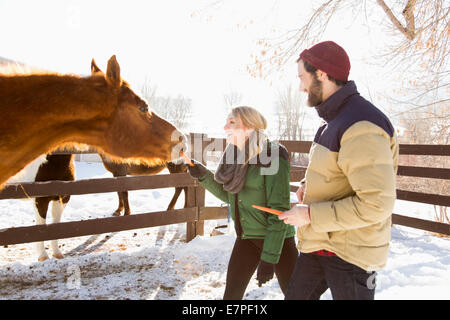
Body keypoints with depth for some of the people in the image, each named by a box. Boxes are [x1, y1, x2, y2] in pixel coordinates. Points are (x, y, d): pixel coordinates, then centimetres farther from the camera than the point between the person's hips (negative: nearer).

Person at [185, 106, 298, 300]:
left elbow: (279, 211, -19)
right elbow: (228, 196, 13)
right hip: (246, 237, 6)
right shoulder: (236, 156, 4)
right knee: (231, 293, 8)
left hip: (276, 238, -6)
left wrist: (268, 258, -20)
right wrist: (204, 176, -2)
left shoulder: (272, 157, -18)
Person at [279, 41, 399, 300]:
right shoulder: (333, 120, 9)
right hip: (318, 243, 9)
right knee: (296, 296, 19)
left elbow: (376, 203, -29)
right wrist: (309, 184, 5)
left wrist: (310, 215, -22)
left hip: (350, 255, -9)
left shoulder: (361, 127, -24)